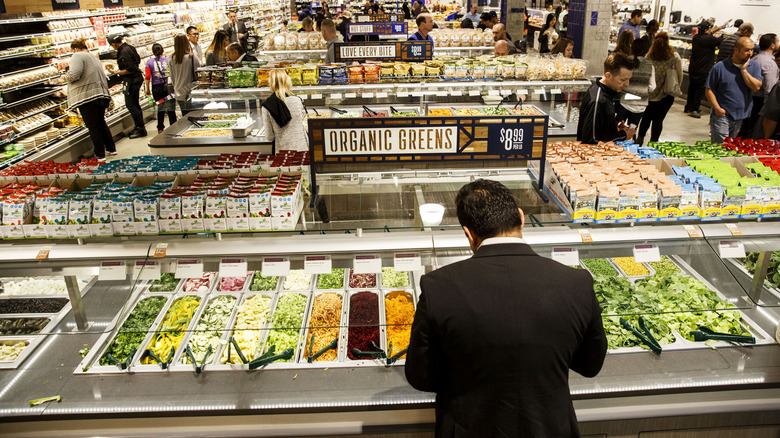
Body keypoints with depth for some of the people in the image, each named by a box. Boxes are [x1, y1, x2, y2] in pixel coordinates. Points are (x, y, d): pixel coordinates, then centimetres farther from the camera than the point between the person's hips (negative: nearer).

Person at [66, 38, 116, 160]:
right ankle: (111, 149, 26)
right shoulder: (93, 57, 21)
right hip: (102, 94, 8)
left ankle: (100, 155, 4)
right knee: (101, 122, 20)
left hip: (87, 96, -8)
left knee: (93, 127, -1)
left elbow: (74, 75, -19)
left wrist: (67, 75, 1)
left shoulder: (77, 56, -6)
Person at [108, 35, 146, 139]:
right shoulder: (129, 47, 7)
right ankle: (140, 127, 23)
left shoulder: (124, 53, -20)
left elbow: (130, 70, -24)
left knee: (130, 105, -4)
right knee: (135, 103, 16)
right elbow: (138, 61, 19)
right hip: (137, 78, 10)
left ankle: (140, 128, -1)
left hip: (131, 81, -10)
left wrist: (116, 72, -17)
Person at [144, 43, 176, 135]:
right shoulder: (168, 60, 1)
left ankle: (160, 128, 17)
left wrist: (147, 89, 7)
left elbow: (147, 77, -2)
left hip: (156, 88, 1)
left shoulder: (149, 62, 0)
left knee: (160, 108, 13)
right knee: (170, 108, 2)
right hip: (168, 86, -1)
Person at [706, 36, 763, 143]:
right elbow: (709, 90, -4)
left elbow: (757, 87, -7)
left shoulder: (754, 66, 6)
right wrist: (717, 108, -13)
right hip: (722, 115, -4)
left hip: (742, 116, 4)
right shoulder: (720, 67, -5)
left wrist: (744, 70, -11)